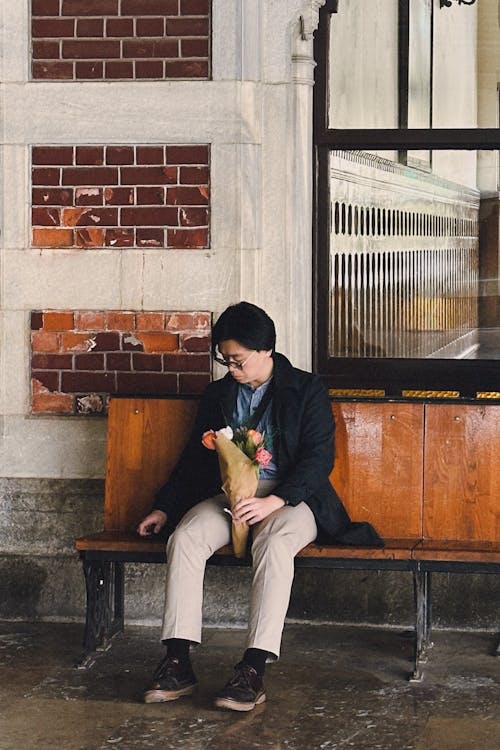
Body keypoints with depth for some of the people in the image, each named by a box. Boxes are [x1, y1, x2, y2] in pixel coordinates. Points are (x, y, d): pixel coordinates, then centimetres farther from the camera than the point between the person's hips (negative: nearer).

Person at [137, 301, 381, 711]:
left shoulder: (306, 389, 0)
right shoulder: (218, 393, 15)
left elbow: (319, 457, -9)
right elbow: (195, 457, 21)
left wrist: (273, 501, -22)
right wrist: (164, 508, 11)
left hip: (289, 497, -4)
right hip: (228, 494, 4)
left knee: (274, 544, -39)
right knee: (184, 538, -28)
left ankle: (253, 670, -42)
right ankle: (178, 662, -30)